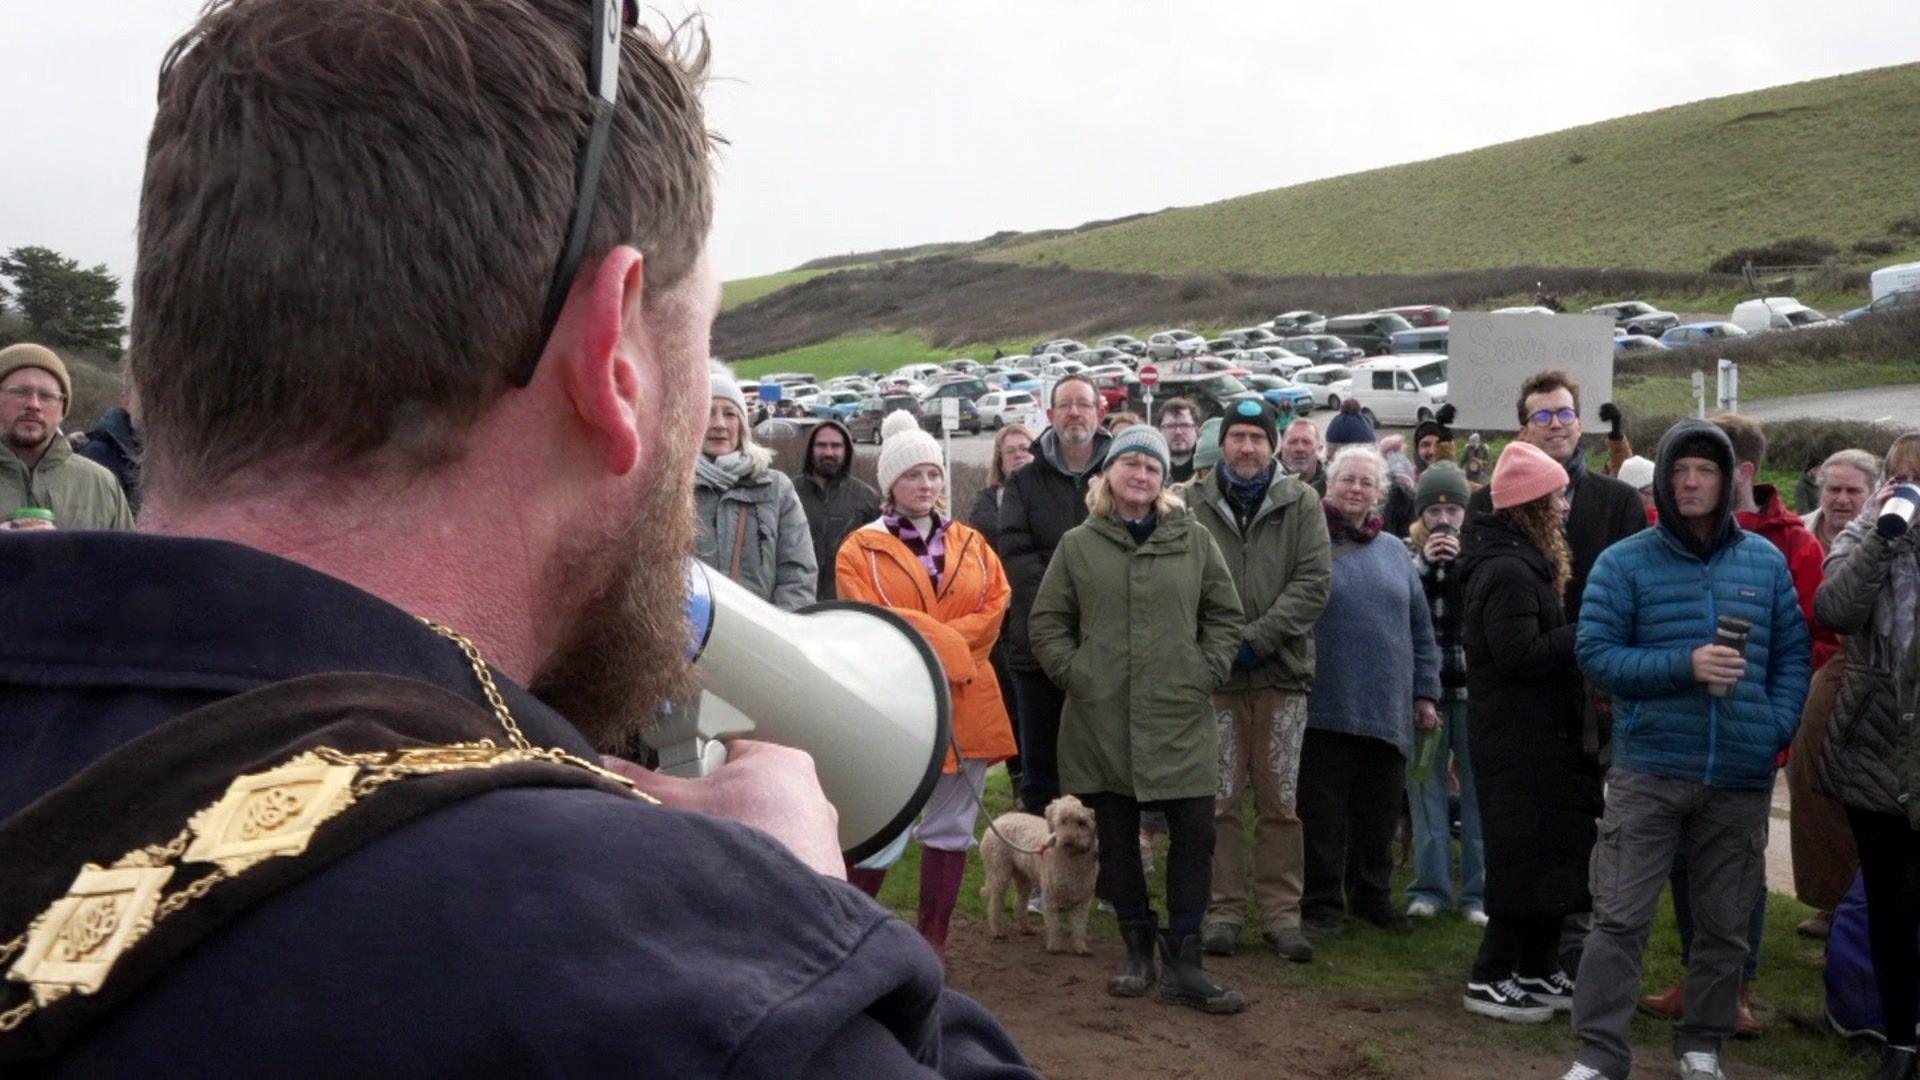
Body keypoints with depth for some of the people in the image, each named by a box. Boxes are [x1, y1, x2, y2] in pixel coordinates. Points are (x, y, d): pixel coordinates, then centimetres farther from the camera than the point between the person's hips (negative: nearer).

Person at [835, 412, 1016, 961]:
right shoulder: (861, 548, 0)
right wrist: (944, 641, -15)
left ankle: (933, 941, 19)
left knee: (950, 829, 9)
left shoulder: (971, 545, 13)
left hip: (965, 703, 5)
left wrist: (927, 636, -12)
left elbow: (995, 607, 0)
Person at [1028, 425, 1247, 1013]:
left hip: (1180, 719, 0)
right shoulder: (1078, 544, 5)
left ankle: (1182, 964, 5)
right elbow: (1047, 622, 8)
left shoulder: (1194, 541, 5)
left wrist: (1207, 672, -2)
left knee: (1195, 835, -4)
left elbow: (1225, 614, 9)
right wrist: (1073, 672, -3)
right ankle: (1138, 952, 23)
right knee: (1117, 840, 9)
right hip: (1100, 720, 0)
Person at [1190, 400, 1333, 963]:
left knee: (1281, 801, 6)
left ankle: (1282, 911, 15)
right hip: (1213, 672, 0)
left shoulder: (1301, 502, 5)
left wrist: (1257, 637, -12)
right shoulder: (1194, 504, 4)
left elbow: (1315, 580, -3)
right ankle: (1222, 910, 13)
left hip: (1282, 671, 0)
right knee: (1220, 800, 4)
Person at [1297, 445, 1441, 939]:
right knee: (1323, 814, 1)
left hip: (1388, 709, 5)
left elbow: (1420, 629, 17)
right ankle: (1321, 905, 11)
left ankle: (1372, 894, 28)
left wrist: (1425, 692, 14)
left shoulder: (1394, 552, 13)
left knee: (1379, 813, 13)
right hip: (1326, 708, -4)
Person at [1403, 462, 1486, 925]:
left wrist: (1461, 562, -14)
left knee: (1478, 787, 1)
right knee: (1426, 786, 5)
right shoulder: (1405, 552, 7)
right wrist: (1424, 564, -14)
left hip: (1473, 684, -1)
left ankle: (1479, 890, 9)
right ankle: (1430, 886, 13)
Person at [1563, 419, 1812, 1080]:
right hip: (1649, 770, -3)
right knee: (1620, 918, -3)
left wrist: (1779, 726, -4)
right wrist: (1684, 665, -18)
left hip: (1743, 776, 3)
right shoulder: (1625, 562, -1)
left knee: (1725, 924, 12)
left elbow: (1793, 652, 11)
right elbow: (1595, 653, -6)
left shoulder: (1765, 561, 7)